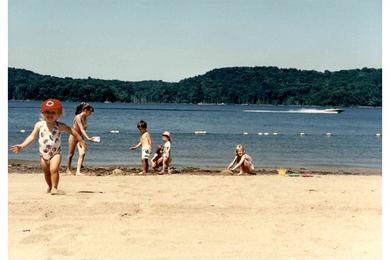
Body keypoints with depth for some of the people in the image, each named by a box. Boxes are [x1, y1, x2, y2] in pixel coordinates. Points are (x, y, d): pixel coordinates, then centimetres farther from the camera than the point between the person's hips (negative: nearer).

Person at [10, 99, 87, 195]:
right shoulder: (39, 125, -2)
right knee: (47, 172, 17)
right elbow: (32, 137, -2)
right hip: (43, 154, 3)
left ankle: (54, 187, -12)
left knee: (54, 169, -24)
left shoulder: (60, 126, -7)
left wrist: (81, 141, 6)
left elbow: (72, 132, 3)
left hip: (55, 153, -3)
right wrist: (22, 146, -12)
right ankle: (50, 187, 39)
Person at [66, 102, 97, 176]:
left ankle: (78, 171, -15)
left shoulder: (85, 118, 3)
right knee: (71, 154, 8)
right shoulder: (78, 117, -20)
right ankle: (68, 170, 26)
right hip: (73, 137, -6)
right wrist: (88, 138, -35)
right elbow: (82, 130, -27)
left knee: (82, 153, -13)